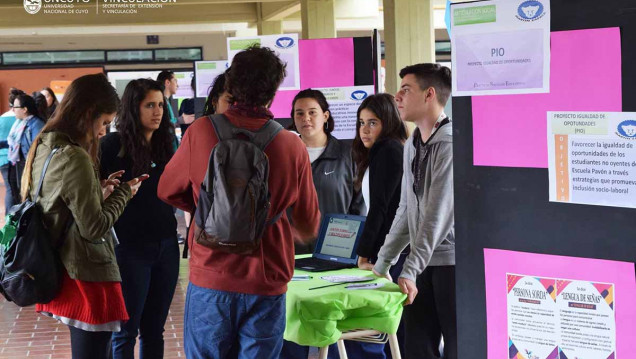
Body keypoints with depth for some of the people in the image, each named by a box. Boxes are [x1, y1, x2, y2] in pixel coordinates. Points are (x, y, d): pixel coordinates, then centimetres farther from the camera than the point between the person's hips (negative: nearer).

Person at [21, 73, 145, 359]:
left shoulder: (42, 149, 7)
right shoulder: (74, 158, -21)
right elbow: (94, 228, -18)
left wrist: (101, 190, 8)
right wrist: (123, 193, -4)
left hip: (61, 272, 9)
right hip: (87, 278, -9)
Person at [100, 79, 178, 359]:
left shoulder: (164, 144, 7)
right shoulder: (112, 144, -9)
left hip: (166, 246, 5)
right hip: (129, 249, -5)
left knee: (154, 330, 13)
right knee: (126, 332, 5)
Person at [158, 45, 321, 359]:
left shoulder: (201, 131, -8)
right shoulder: (293, 146, -8)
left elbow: (168, 191, 8)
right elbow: (309, 227, 4)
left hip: (210, 279, 0)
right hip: (267, 285, 0)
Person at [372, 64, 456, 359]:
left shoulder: (450, 143, -14)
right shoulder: (412, 144, 13)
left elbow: (438, 213, -18)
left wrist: (409, 270, -19)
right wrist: (382, 264, 16)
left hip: (453, 260, -8)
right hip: (423, 260, 8)